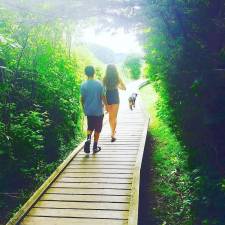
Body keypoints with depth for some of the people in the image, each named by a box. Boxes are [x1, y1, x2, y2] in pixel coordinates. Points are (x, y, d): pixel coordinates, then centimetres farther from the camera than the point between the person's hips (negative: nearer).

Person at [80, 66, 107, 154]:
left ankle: (88, 139, -7)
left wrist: (84, 108, 14)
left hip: (88, 111, 2)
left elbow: (82, 98, -1)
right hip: (98, 111, -2)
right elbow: (103, 96, -7)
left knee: (90, 127, 19)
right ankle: (95, 147, 17)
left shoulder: (83, 85, -6)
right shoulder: (99, 84, -10)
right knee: (97, 129, 11)